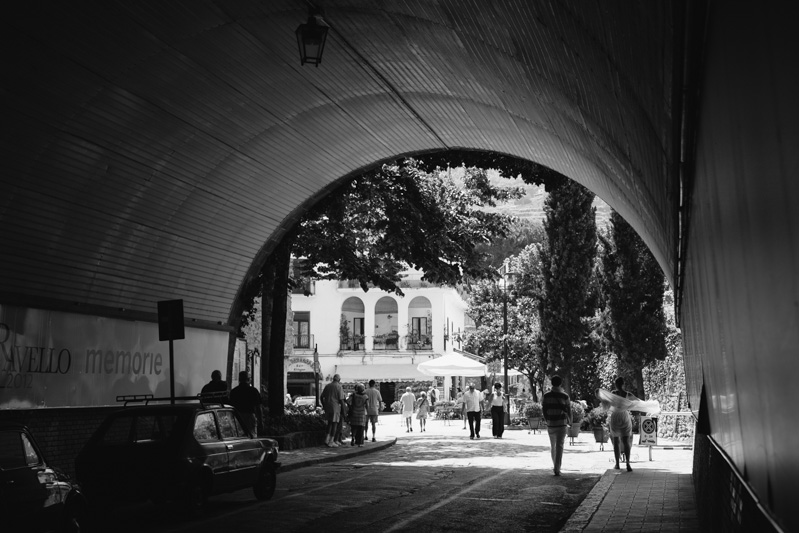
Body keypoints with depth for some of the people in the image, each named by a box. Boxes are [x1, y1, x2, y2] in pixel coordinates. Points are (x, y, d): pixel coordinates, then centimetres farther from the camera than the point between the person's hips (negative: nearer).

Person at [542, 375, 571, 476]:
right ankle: (557, 469, -12)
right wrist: (570, 422, 16)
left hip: (550, 424, 2)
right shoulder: (564, 396, -6)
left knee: (552, 445, 19)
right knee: (559, 446, -3)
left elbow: (544, 410, -2)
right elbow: (569, 410, -1)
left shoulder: (546, 396, -2)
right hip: (562, 424, -2)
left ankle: (555, 466, 31)